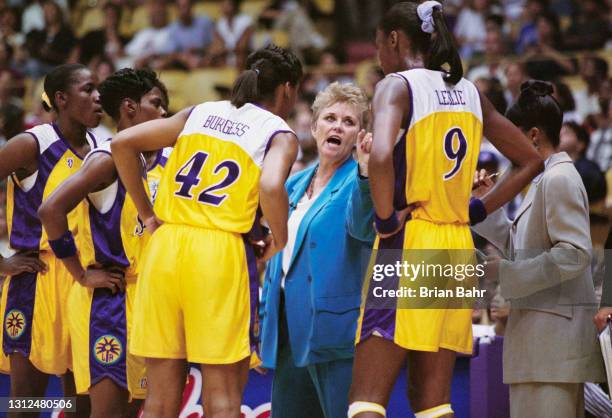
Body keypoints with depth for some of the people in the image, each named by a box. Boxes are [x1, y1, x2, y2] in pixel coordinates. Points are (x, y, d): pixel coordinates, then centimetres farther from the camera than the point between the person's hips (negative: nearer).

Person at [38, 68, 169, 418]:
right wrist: (82, 274, -18)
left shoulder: (162, 162, 13)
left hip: (145, 297, 9)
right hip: (106, 299, -9)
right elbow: (51, 210, -23)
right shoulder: (108, 159, -13)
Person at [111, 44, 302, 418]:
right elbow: (271, 186, -20)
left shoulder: (200, 114, 15)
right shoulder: (281, 135, 2)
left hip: (165, 246, 4)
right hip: (220, 252, -4)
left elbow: (123, 143, 9)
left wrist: (146, 213, 14)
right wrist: (279, 241, -3)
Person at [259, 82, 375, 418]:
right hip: (289, 335, 8)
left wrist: (366, 174, -44)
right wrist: (265, 330, 21)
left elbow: (361, 226, -27)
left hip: (334, 332, -8)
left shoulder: (357, 182, -4)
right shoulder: (294, 185, 17)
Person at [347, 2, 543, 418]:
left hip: (408, 245, -7)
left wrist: (386, 220, -14)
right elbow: (530, 162, 21)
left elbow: (380, 157, -26)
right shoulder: (470, 92, 13)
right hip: (458, 247, 7)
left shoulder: (397, 86, -7)